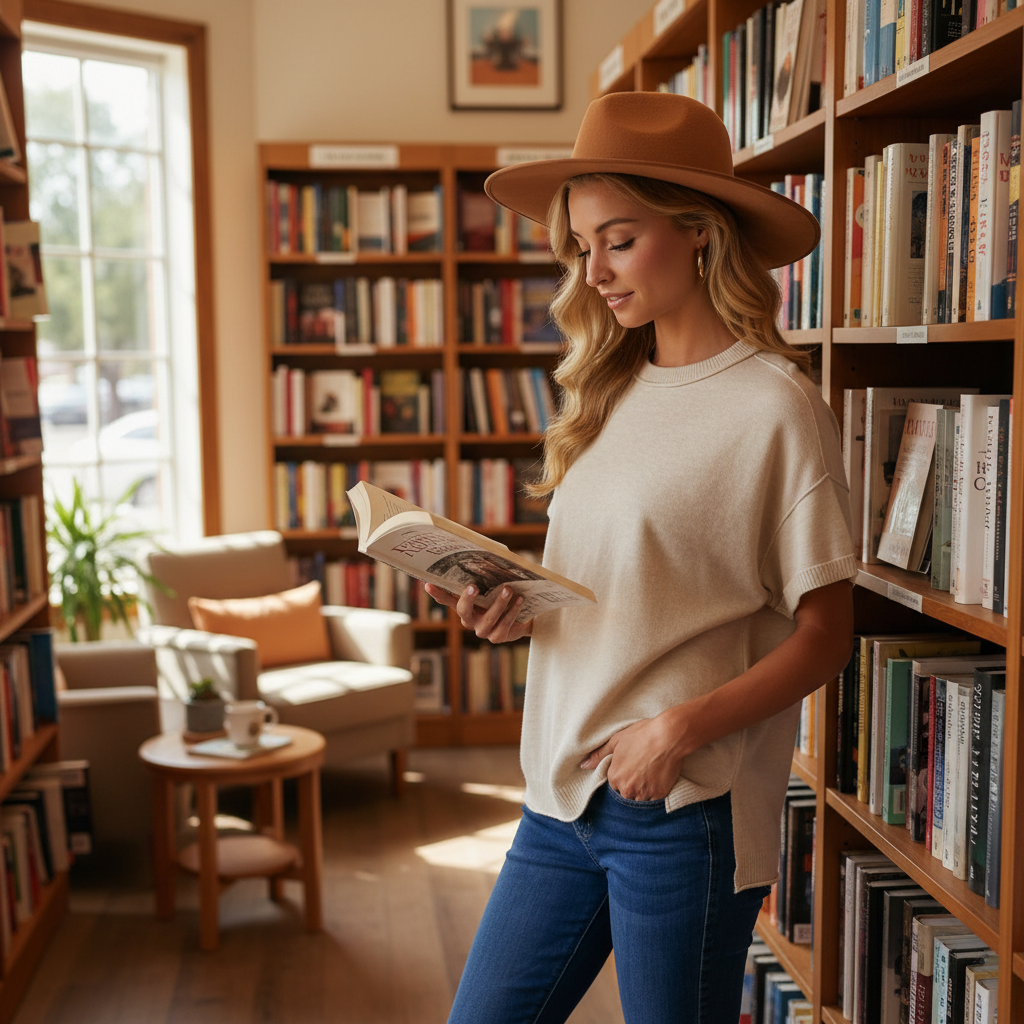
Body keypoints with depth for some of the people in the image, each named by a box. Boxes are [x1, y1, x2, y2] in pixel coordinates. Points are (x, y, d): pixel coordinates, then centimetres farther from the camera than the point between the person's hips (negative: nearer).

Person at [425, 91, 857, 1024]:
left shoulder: (776, 404, -10)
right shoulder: (610, 394, 11)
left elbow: (824, 635, -10)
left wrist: (684, 727, -21)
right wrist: (516, 610, -2)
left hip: (688, 810, -6)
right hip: (563, 793, 7)